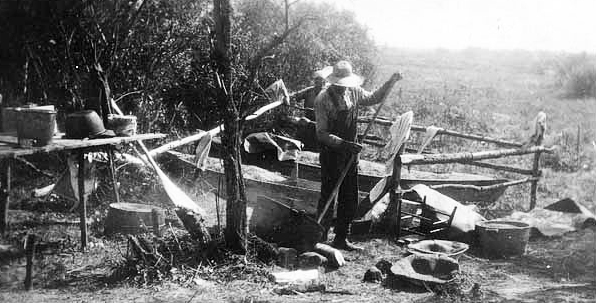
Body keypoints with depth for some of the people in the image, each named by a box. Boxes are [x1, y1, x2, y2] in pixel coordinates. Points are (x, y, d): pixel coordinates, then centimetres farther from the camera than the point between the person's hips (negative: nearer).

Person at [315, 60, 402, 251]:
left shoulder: (354, 92, 0)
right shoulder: (323, 99, -16)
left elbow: (374, 98, 19)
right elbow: (321, 133, -18)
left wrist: (391, 82, 5)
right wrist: (343, 143, -30)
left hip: (350, 153, 6)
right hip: (331, 155, -6)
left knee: (350, 199, 10)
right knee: (328, 199, 1)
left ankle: (341, 239, 23)